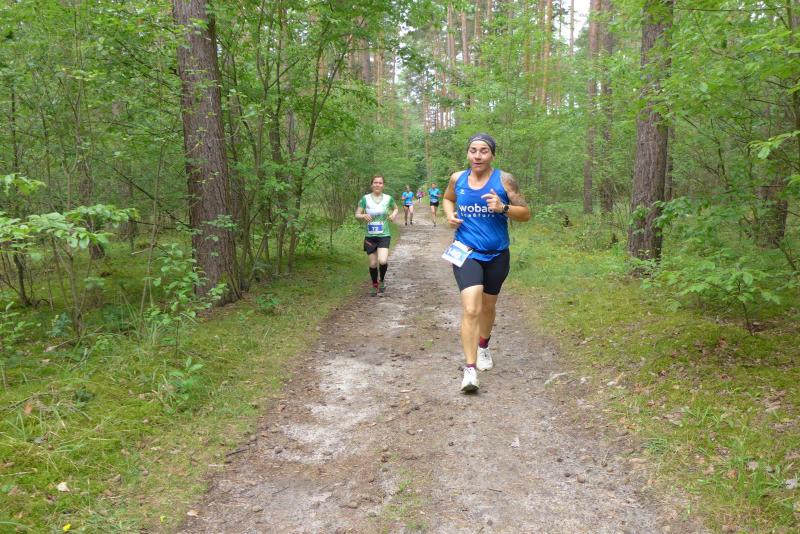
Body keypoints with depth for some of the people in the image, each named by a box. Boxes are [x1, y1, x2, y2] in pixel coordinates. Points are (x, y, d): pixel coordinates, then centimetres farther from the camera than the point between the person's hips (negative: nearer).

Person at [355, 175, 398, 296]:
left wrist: (394, 214, -3)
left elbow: (395, 208, 19)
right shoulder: (365, 198, -2)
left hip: (384, 235, -1)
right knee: (373, 264, 5)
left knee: (383, 261, -21)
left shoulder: (388, 198, 0)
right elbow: (357, 215, -1)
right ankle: (375, 285, 31)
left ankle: (382, 281, 9)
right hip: (370, 236, 1)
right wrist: (363, 216, -22)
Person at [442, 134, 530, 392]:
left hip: (496, 255, 1)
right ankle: (470, 369, -12)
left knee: (488, 307, 19)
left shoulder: (504, 179, -7)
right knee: (471, 309, -18)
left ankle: (483, 346, 48)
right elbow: (448, 199, 21)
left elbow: (526, 213, -5)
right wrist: (450, 215, 0)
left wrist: (503, 208, -24)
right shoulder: (457, 178, 0)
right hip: (466, 254, -1)